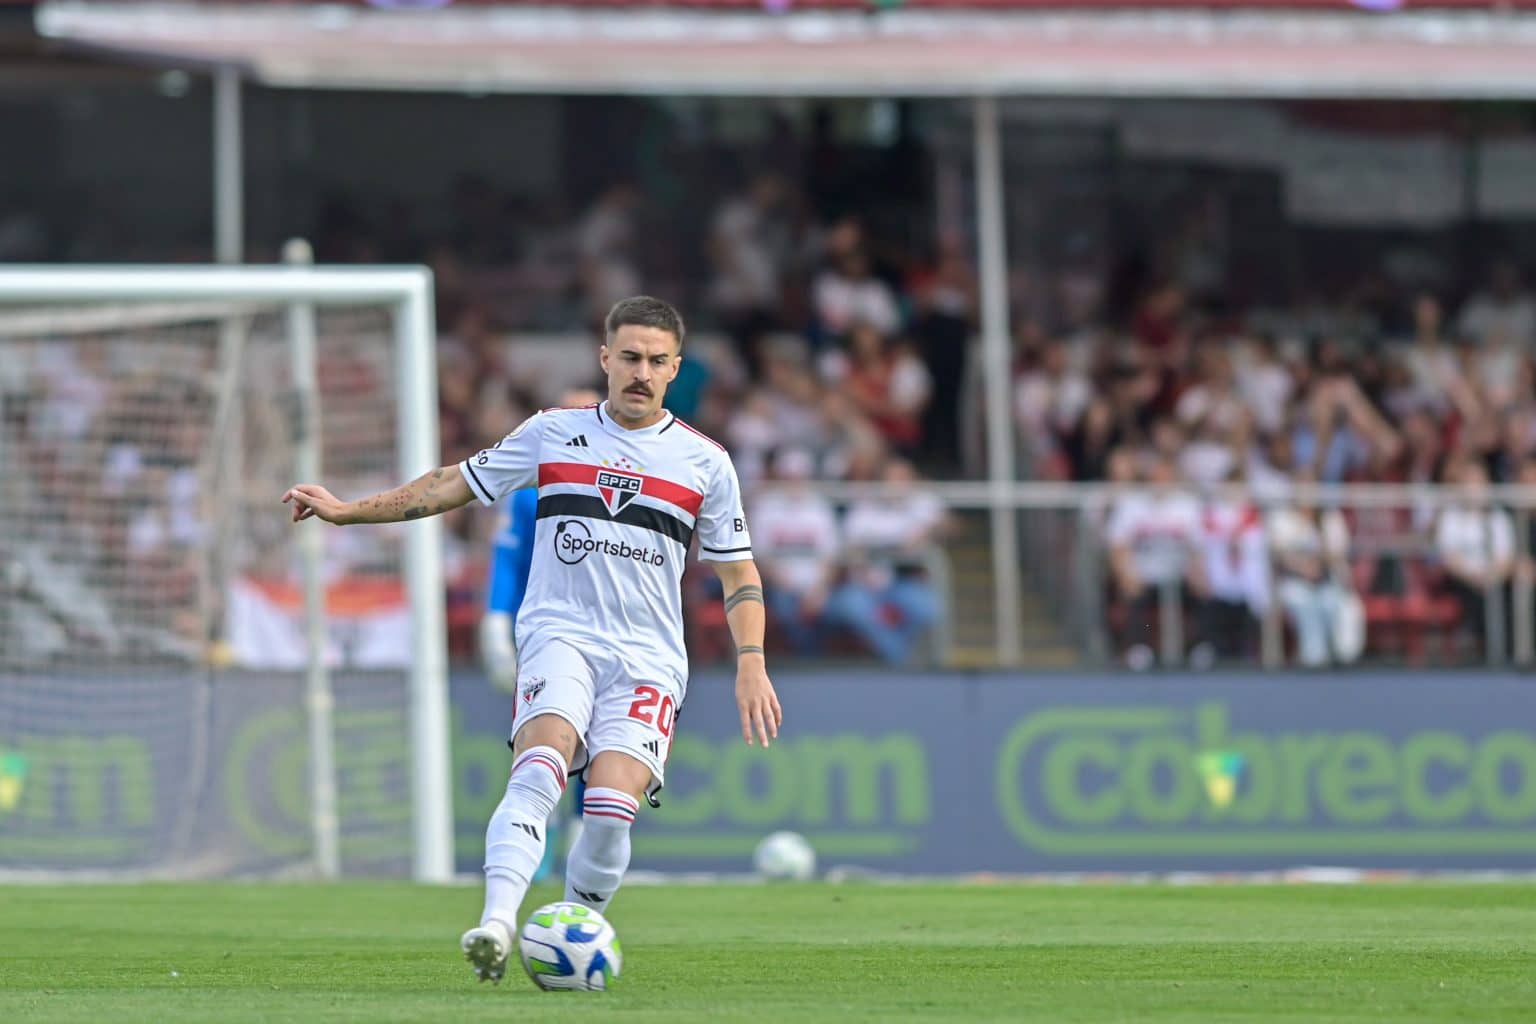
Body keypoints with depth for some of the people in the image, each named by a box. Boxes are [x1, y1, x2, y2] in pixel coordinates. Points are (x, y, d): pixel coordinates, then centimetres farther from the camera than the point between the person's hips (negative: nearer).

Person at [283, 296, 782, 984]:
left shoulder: (705, 462, 10)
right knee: (541, 765, -30)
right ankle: (497, 926, -44)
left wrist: (751, 663, 3)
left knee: (612, 806, -21)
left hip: (648, 657, 1)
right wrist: (348, 510, 12)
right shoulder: (554, 434, 10)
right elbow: (455, 485, 17)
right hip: (559, 636, 0)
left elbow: (738, 572, 16)